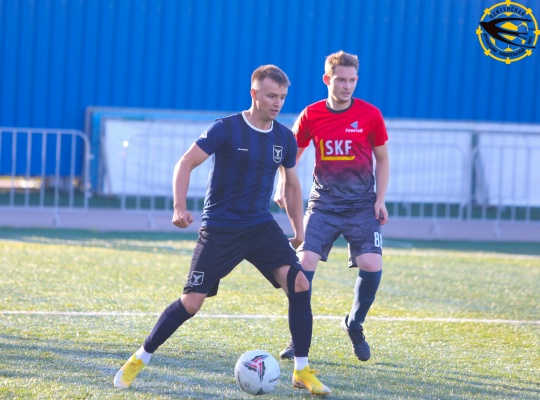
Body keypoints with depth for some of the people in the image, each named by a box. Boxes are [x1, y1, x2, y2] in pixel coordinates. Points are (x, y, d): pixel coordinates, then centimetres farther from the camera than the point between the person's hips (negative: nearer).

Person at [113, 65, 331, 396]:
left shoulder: (285, 139, 4)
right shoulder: (227, 129, -11)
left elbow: (291, 184, 19)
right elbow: (186, 163, -12)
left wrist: (298, 228, 16)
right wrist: (180, 207, -25)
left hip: (261, 226, 4)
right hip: (220, 229, -4)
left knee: (300, 284, -16)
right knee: (191, 302, -7)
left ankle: (302, 371, -6)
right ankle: (139, 360, 13)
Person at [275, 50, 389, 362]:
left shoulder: (370, 115, -4)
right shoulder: (311, 115, -1)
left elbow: (383, 159, 7)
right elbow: (291, 155, 12)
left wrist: (380, 199, -2)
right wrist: (283, 187, -2)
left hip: (362, 206, -1)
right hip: (323, 204, 1)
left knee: (372, 264, -15)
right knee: (305, 260, -13)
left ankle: (355, 324, 13)